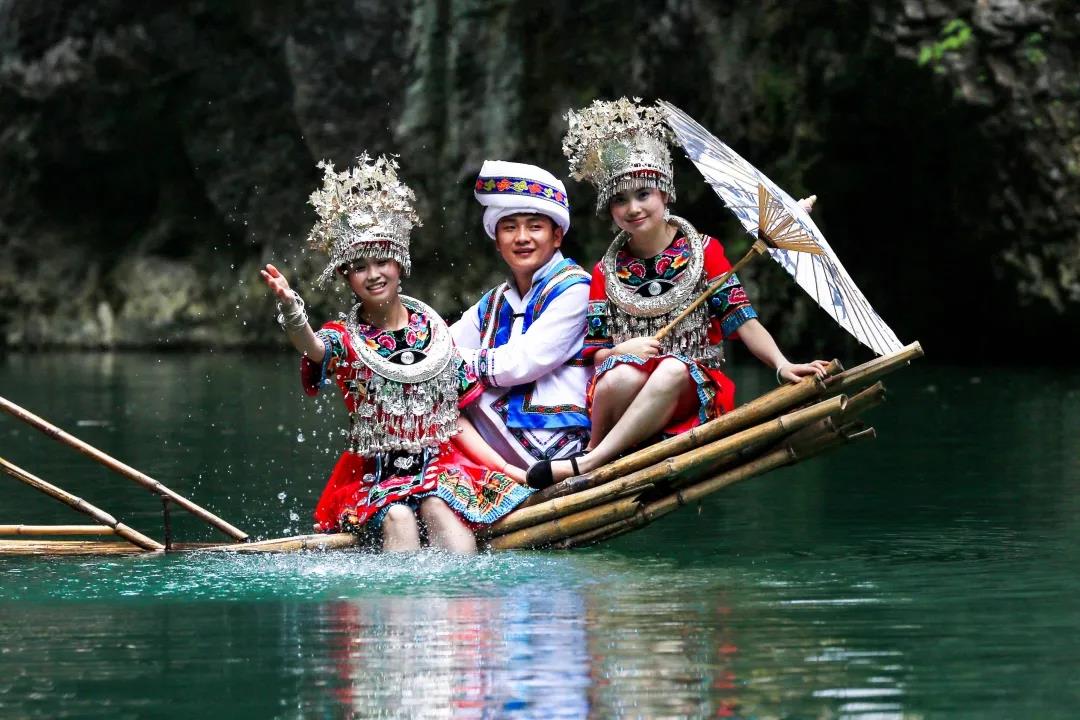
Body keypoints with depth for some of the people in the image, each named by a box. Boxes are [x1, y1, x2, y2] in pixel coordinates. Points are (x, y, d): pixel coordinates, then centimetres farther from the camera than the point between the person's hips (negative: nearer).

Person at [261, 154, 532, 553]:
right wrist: (290, 308, -46)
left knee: (437, 508, -31)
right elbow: (312, 347, -24)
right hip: (374, 475, -1)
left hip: (439, 464, 1)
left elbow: (455, 420, 13)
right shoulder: (344, 339, 2)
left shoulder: (433, 331, 10)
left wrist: (505, 468, 3)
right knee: (398, 517, -32)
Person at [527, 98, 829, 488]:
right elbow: (596, 352, 9)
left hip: (694, 390, -1)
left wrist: (782, 364, -19)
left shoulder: (705, 252, 7)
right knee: (624, 376, -37)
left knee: (673, 370, -38)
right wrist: (625, 350, -15)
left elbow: (743, 321, -2)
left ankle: (583, 466, -43)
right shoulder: (606, 273, 13)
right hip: (627, 391, 1)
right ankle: (598, 470, -20)